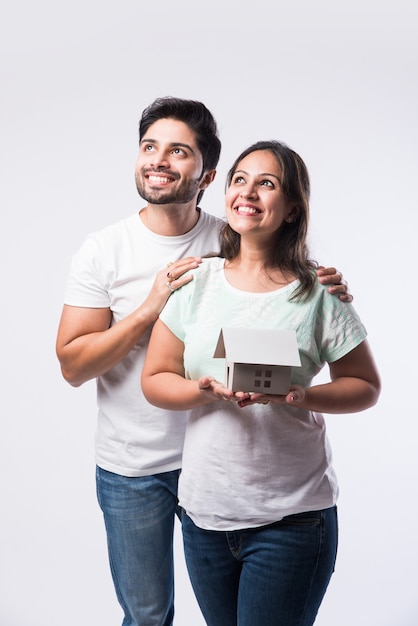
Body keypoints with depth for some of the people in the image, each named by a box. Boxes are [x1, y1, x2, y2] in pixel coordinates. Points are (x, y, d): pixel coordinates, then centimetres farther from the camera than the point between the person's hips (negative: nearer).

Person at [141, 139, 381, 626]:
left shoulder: (318, 294, -7)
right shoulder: (195, 281, 0)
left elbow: (365, 387, 0)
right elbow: (154, 380, 2)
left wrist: (300, 396, -19)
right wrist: (206, 390, -18)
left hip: (291, 518, -3)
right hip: (204, 510, 3)